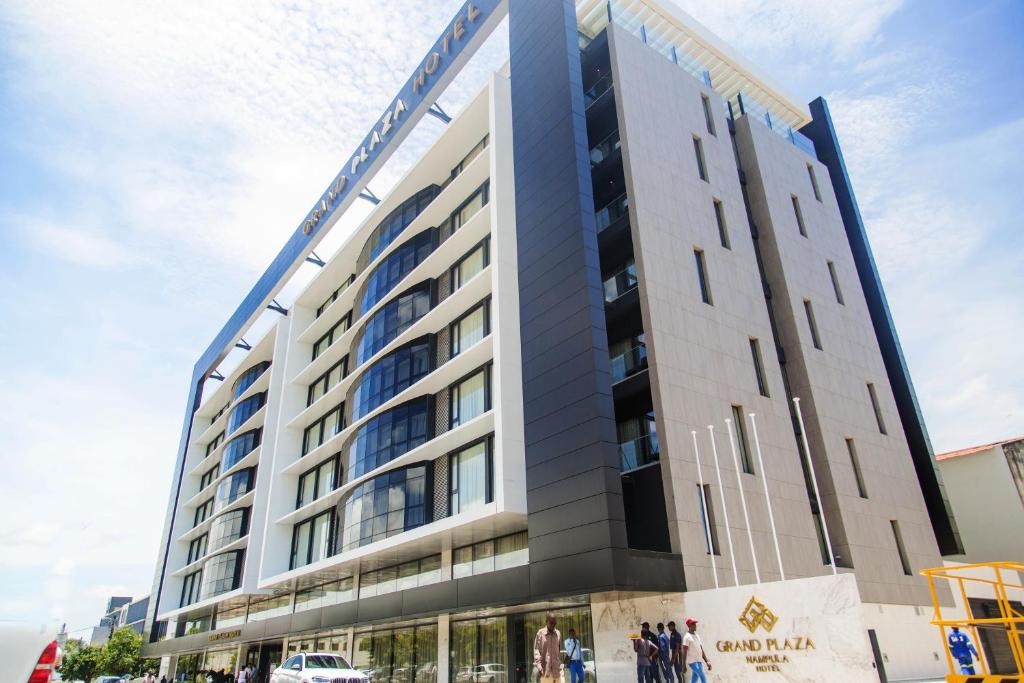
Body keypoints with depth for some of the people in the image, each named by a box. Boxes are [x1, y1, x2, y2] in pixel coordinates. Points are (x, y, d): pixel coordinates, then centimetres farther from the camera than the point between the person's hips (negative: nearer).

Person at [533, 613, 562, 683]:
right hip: (545, 668, -3)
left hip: (556, 669, 3)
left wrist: (560, 665, 9)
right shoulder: (541, 633, -4)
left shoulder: (558, 634, 8)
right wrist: (538, 666, -13)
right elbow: (536, 650, -4)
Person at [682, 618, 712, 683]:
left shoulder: (697, 636, 17)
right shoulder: (687, 637, -9)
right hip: (693, 662, -8)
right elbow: (684, 652, -12)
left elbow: (701, 650, 19)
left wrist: (707, 662, 12)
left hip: (699, 661, 8)